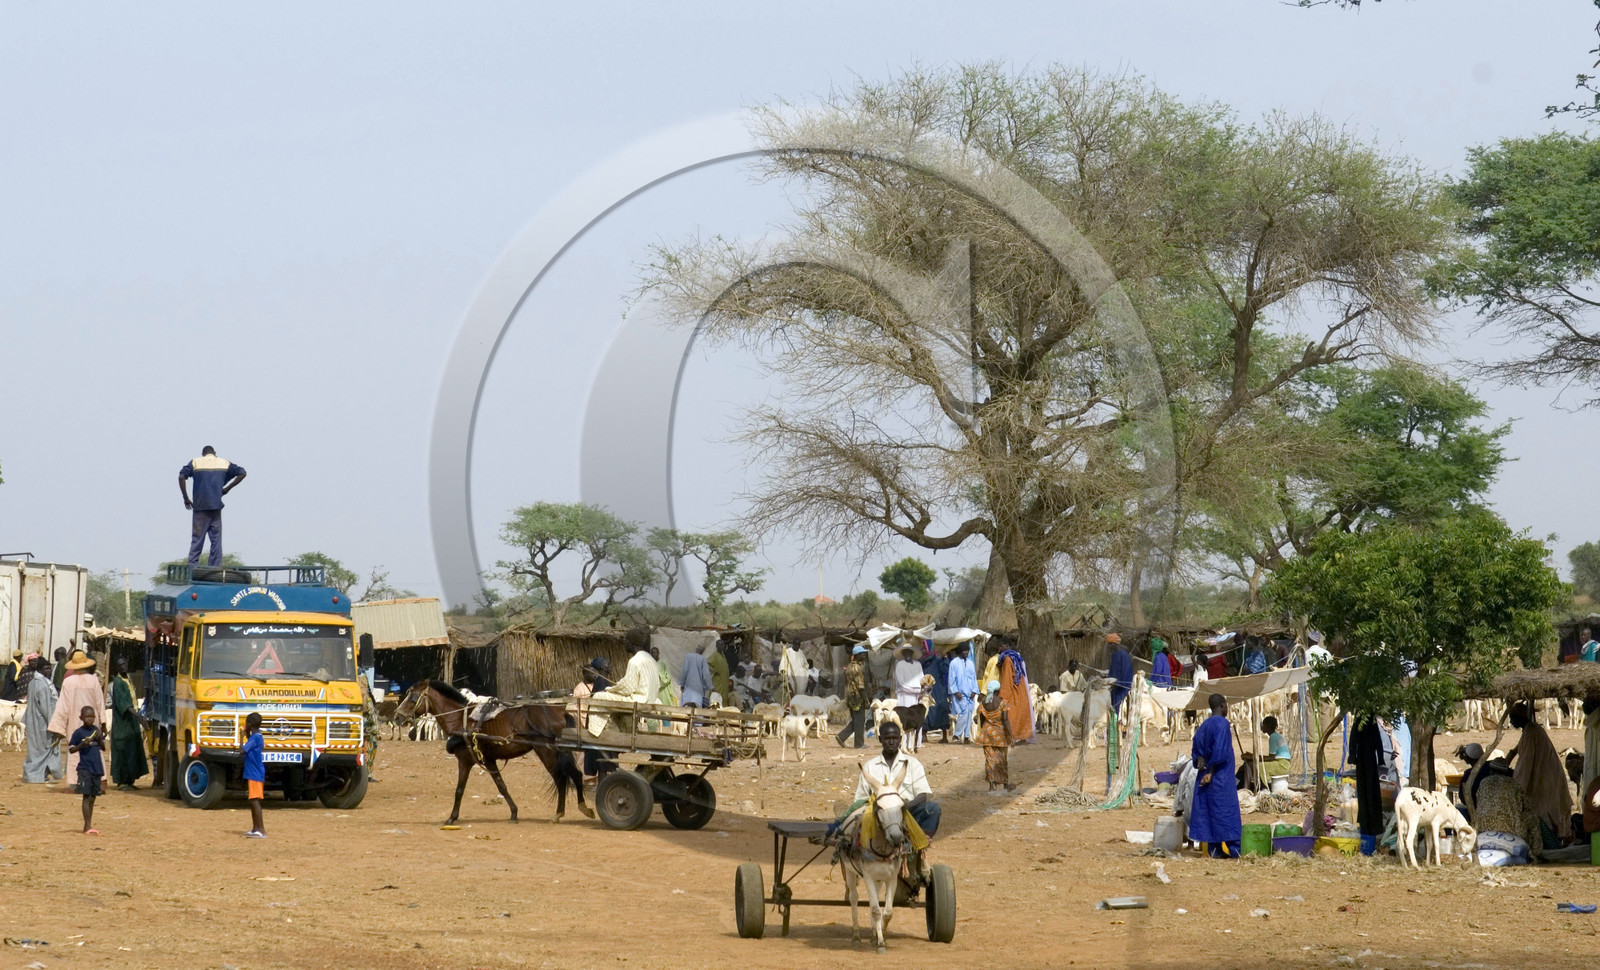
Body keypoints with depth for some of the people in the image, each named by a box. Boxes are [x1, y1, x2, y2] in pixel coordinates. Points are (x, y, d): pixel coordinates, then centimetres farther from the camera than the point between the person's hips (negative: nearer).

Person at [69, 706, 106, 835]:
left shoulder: (97, 730, 9)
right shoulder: (78, 733, -5)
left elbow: (103, 748, 14)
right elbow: (71, 749, -3)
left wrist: (100, 739, -5)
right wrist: (82, 744, -19)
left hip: (97, 768, 5)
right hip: (84, 768, -5)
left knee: (93, 796, 10)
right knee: (86, 796, -10)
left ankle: (89, 826, 18)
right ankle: (87, 826, -13)